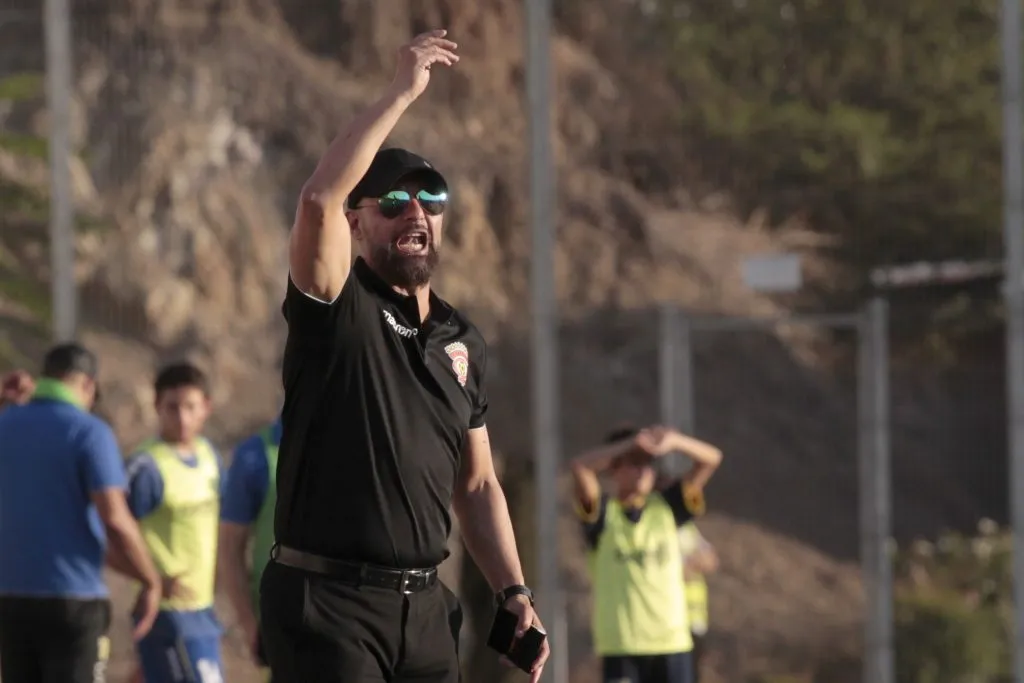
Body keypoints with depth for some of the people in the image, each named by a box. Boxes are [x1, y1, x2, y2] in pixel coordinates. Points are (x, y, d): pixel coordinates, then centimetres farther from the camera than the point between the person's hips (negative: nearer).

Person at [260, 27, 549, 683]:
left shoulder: (463, 341, 15)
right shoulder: (335, 308, -3)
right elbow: (318, 199, -23)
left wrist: (513, 591, 10)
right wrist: (402, 93, -20)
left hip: (424, 604, 7)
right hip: (328, 601, -6)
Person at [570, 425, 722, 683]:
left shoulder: (666, 505, 9)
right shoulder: (602, 513, 0)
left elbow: (711, 459, 1)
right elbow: (580, 467, -19)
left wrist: (674, 441, -19)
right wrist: (633, 443, -25)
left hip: (672, 639, 3)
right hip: (621, 642, -3)